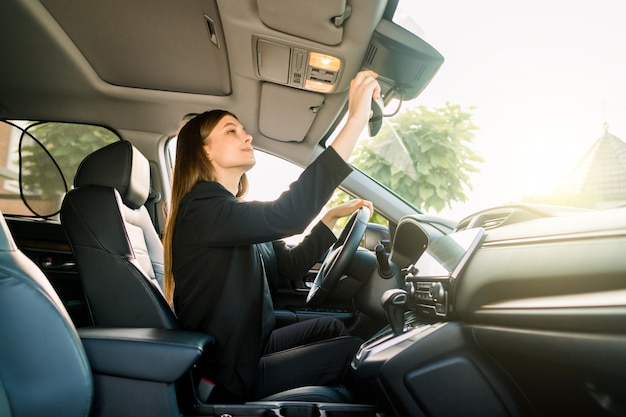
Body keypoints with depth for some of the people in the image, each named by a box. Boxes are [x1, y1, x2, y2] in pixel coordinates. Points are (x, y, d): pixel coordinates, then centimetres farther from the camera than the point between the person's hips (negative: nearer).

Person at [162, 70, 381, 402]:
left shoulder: (225, 212, 8)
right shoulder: (201, 209, -22)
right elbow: (286, 216, -40)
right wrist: (356, 119, -39)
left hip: (244, 349, 10)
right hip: (228, 375, -9)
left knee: (331, 327, 18)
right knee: (355, 350, -5)